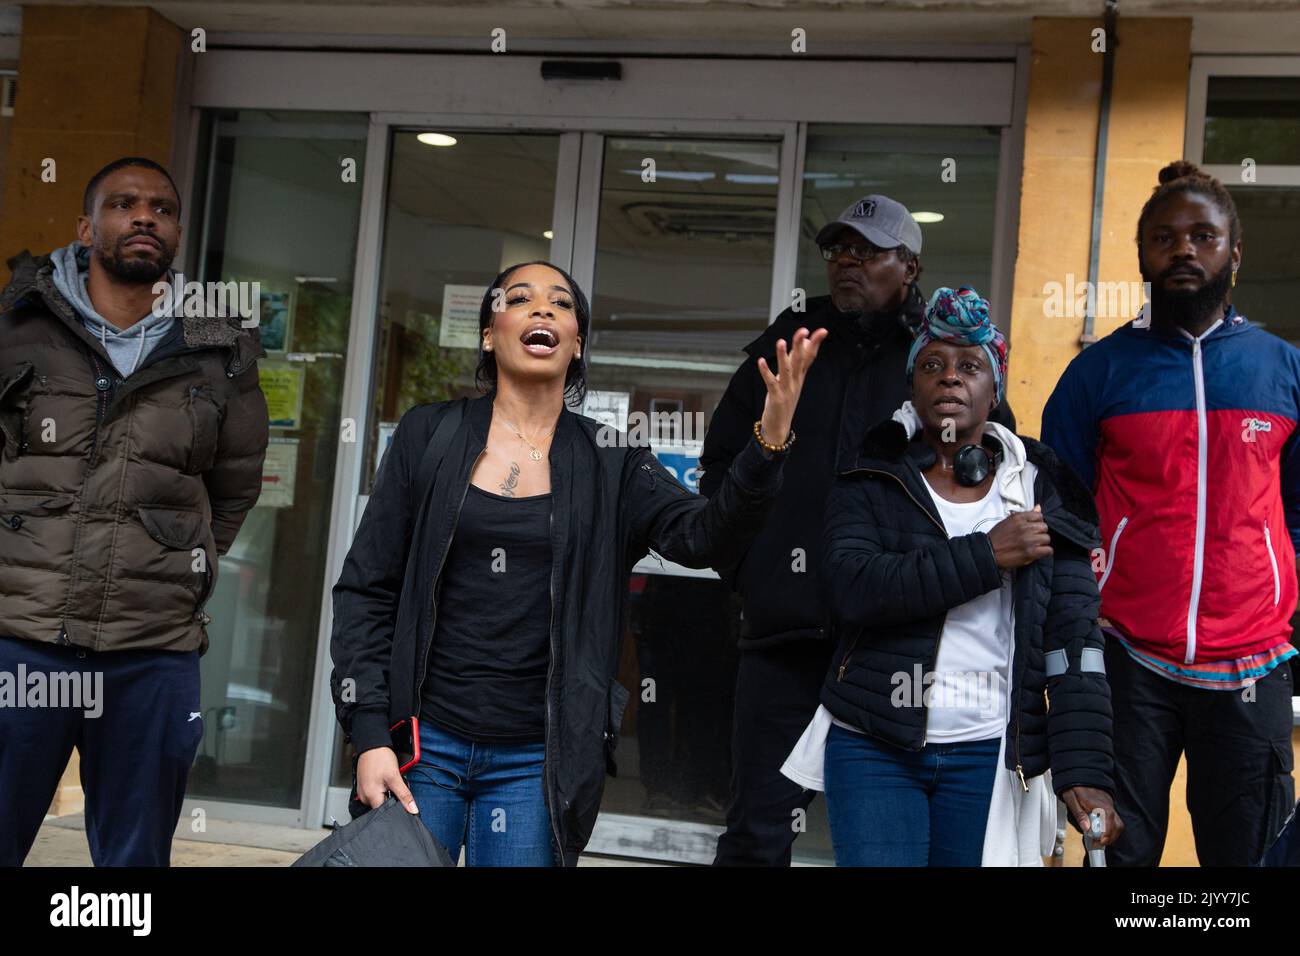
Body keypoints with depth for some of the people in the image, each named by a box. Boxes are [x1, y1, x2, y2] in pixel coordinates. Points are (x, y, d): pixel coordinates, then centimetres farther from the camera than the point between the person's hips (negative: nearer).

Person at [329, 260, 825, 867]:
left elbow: (703, 537, -12)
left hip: (535, 764, 0)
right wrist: (368, 736, -6)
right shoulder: (429, 435, 2)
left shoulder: (609, 462, 4)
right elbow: (367, 588, 2)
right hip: (423, 743, 0)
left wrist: (769, 440, -29)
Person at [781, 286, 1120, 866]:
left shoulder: (1043, 492, 5)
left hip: (989, 753, 1)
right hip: (875, 747, -1)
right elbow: (850, 589, -15)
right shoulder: (871, 481, 3)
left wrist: (1084, 770, -13)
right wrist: (986, 555, -18)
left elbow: (1073, 639, -3)